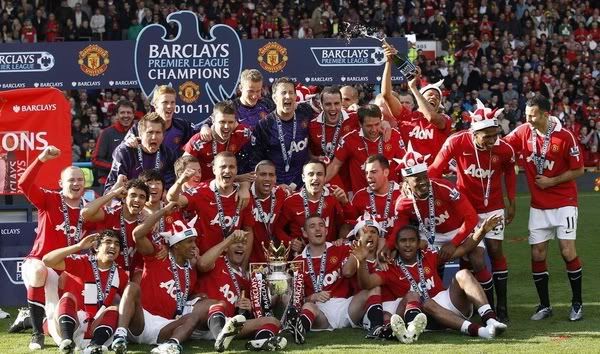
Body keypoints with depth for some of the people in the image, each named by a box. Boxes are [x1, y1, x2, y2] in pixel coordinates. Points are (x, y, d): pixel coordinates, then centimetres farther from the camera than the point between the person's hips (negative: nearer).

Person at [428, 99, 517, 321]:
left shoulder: (504, 149, -16)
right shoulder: (456, 143, -23)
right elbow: (435, 170, -14)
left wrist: (511, 202, 8)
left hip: (493, 207, 1)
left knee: (495, 251, -3)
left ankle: (501, 307, 4)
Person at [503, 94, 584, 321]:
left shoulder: (564, 137, -15)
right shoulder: (522, 133, -3)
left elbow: (578, 170, -8)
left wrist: (551, 181, -14)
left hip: (564, 202, -4)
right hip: (538, 206, 4)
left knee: (568, 252, -7)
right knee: (537, 255, 2)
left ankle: (577, 303, 9)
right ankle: (544, 305, 15)